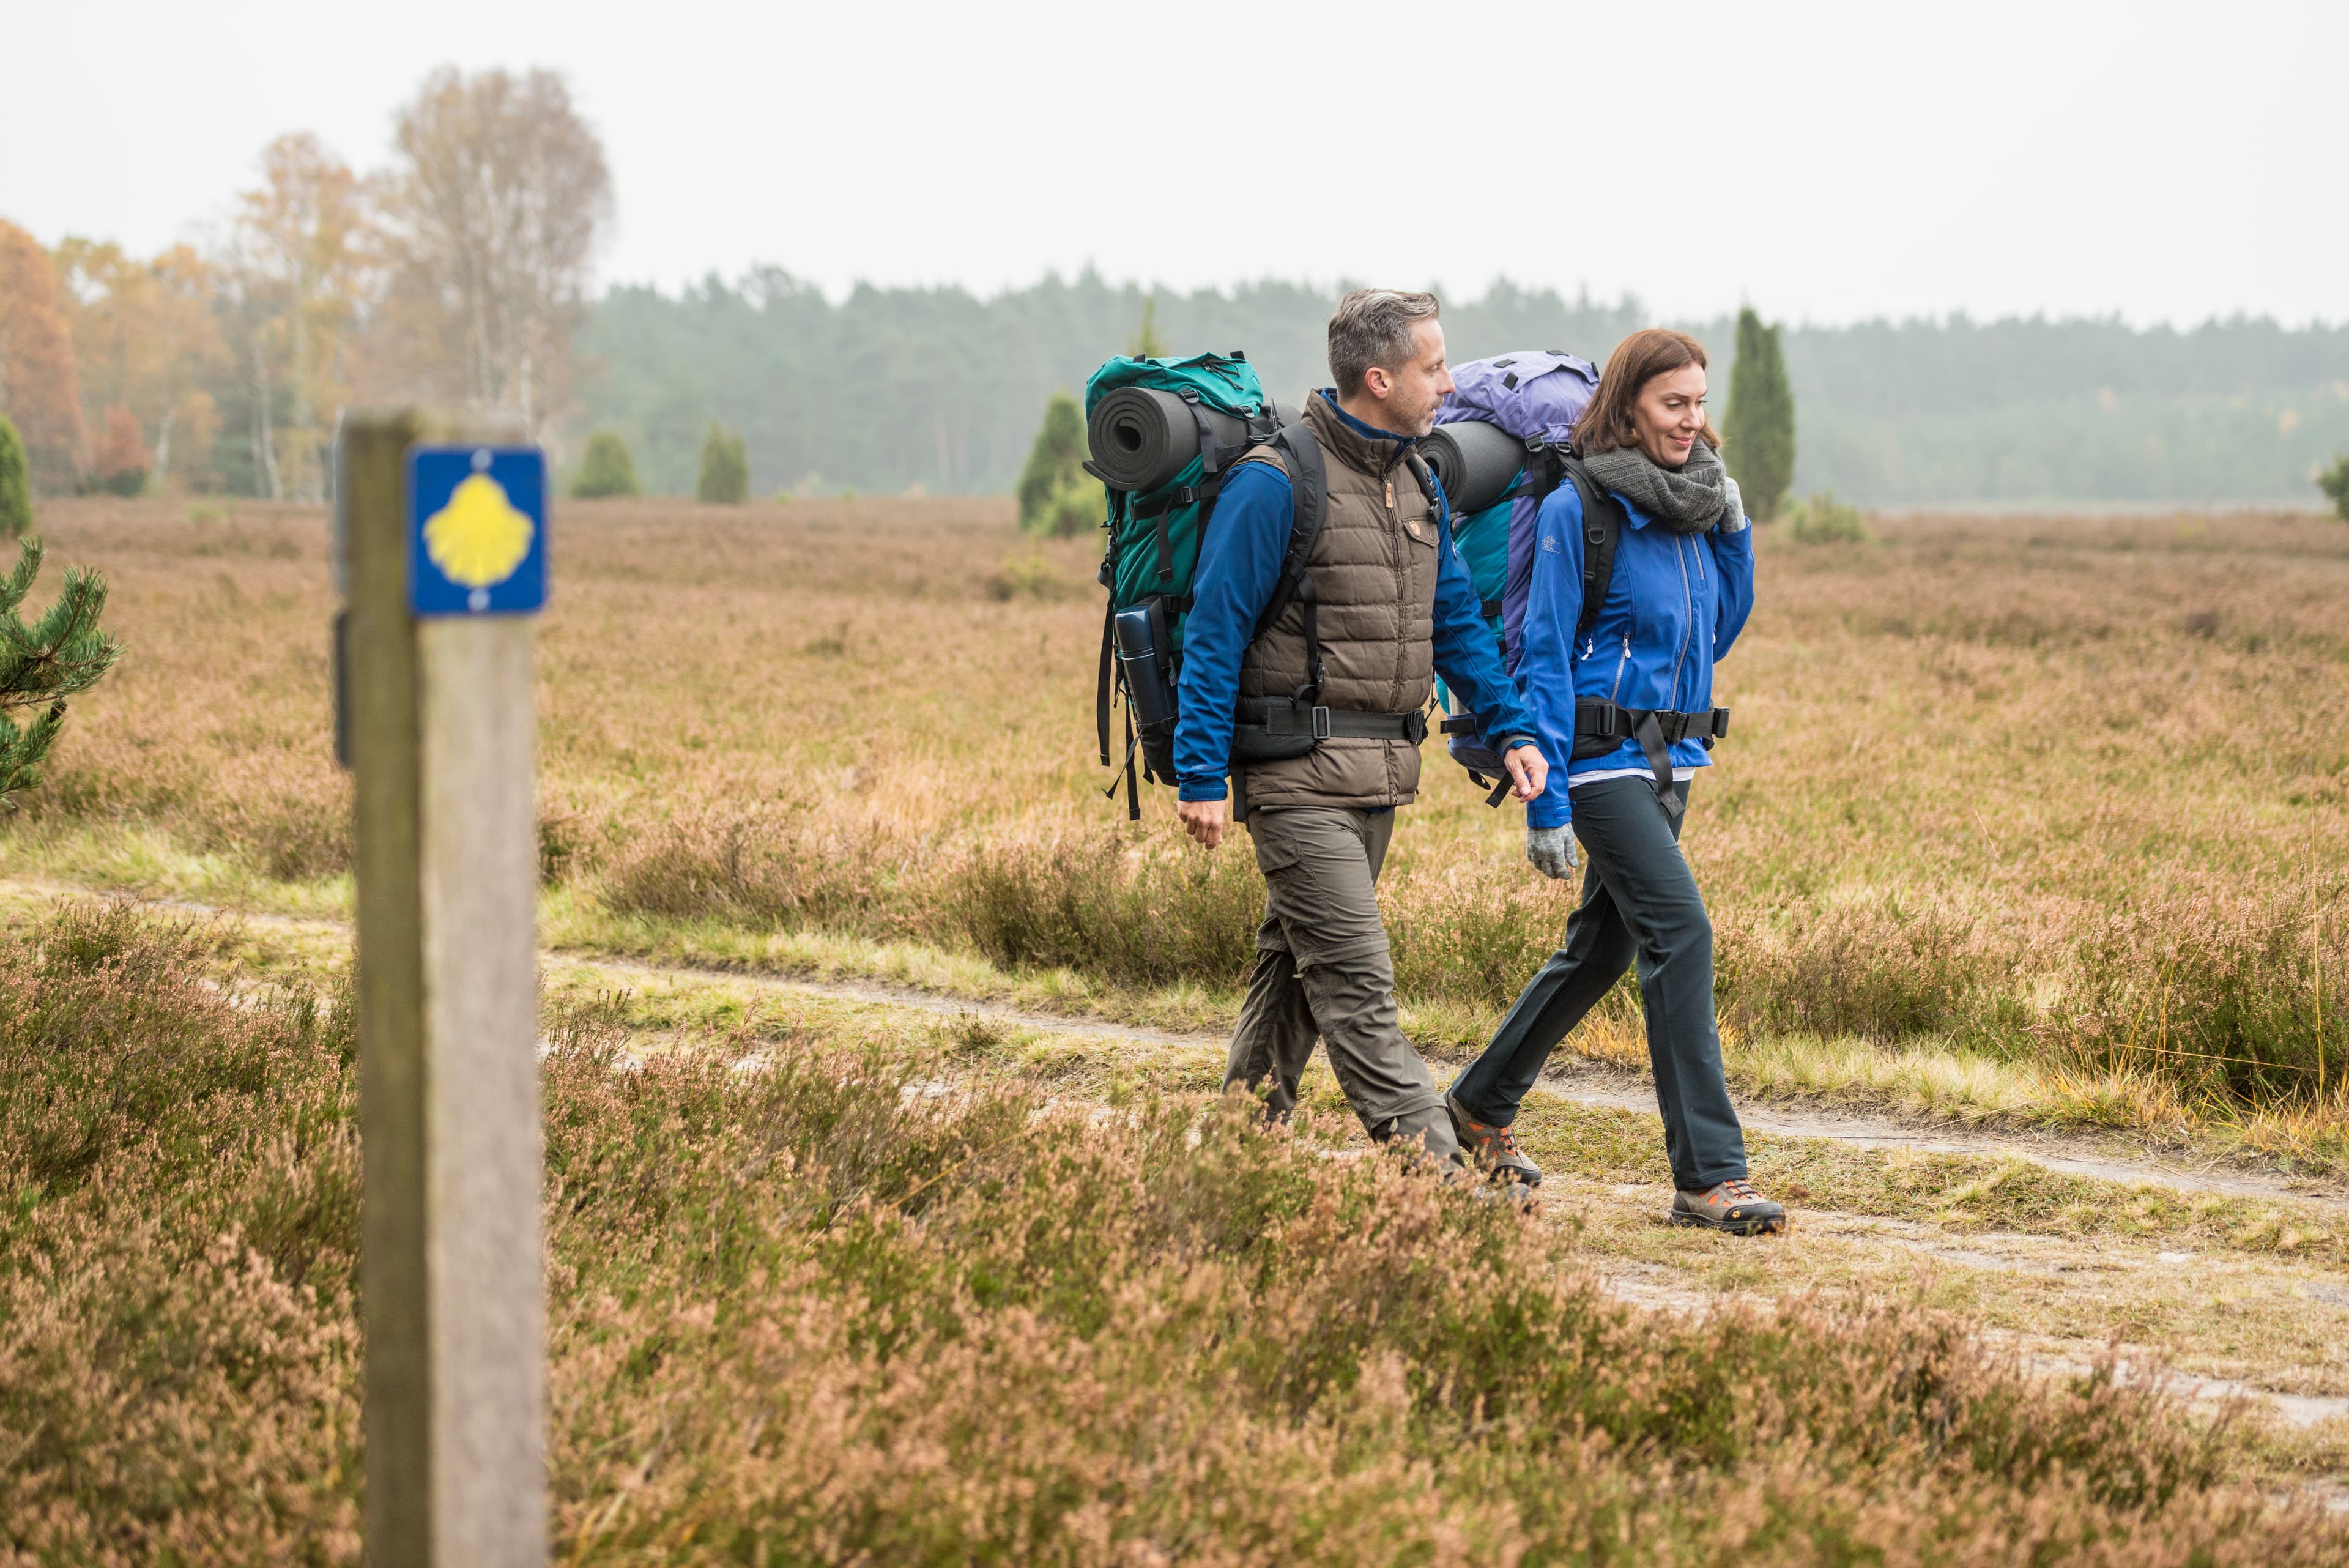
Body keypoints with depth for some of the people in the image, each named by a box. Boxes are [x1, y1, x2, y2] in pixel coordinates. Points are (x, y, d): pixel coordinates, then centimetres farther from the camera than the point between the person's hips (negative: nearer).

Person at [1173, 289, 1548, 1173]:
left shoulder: (1419, 484, 12)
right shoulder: (1275, 483, -14)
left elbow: (1455, 620, 18)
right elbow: (1214, 633, -14)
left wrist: (1510, 728, 6)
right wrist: (1201, 778, -17)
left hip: (1378, 775, 8)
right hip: (1298, 775, -8)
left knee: (1297, 967, 16)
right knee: (1358, 983, -10)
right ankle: (1433, 1165, -15)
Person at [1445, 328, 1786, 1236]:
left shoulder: (1690, 509, 9)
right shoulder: (1576, 513, -12)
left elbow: (1717, 636, 18)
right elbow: (1544, 660, -13)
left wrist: (1733, 532, 4)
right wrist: (1545, 802, -16)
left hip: (1670, 758, 8)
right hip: (1601, 760, -8)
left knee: (1602, 945, 16)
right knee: (1681, 932, -17)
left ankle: (1482, 1105, 35)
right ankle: (1708, 1176, -17)